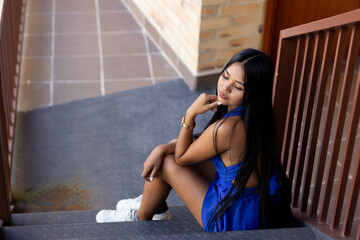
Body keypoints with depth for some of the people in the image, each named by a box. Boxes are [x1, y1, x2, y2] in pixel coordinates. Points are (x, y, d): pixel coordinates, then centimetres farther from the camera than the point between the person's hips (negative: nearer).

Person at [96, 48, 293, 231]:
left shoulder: (227, 127, -33)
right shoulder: (252, 114, -6)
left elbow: (181, 157, -14)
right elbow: (204, 140, 6)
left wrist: (191, 114, -22)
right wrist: (161, 149, -5)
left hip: (235, 220, -8)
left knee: (167, 163, 3)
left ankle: (140, 219, 30)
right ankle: (156, 205, 40)